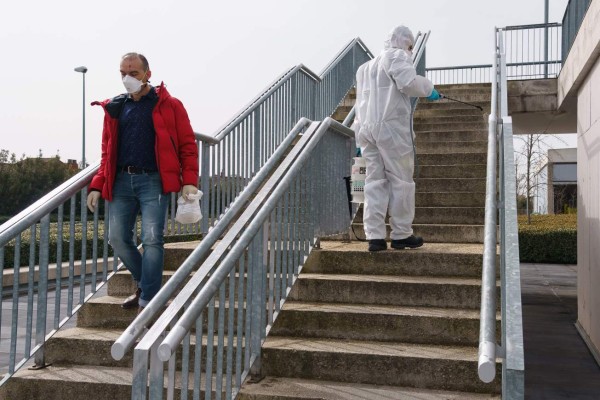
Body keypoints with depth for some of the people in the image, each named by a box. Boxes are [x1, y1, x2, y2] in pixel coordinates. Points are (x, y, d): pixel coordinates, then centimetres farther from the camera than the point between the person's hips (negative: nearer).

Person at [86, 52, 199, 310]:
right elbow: (107, 152, 19)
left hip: (153, 181, -5)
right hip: (121, 181, 5)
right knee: (118, 238, 4)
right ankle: (145, 284, 26)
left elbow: (188, 145, 0)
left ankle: (147, 303, -5)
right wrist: (97, 186, 9)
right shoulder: (114, 108, 16)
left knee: (152, 239, -11)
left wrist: (189, 180, -13)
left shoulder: (169, 105, 3)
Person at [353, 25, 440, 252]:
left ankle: (374, 237, 0)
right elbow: (409, 82, -15)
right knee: (401, 180, 2)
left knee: (374, 181, 5)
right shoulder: (397, 56, 2)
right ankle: (401, 235, 5)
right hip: (391, 127, -7)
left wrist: (359, 138, 23)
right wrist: (429, 90, 3)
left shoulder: (365, 67, 26)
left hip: (366, 128, 7)